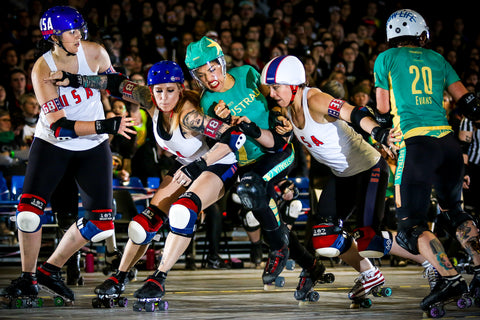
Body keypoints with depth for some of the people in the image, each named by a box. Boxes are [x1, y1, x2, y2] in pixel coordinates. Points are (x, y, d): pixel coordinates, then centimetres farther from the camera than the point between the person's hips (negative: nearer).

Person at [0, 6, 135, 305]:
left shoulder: (95, 53, -12)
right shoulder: (42, 70, -20)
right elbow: (59, 126, -25)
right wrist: (105, 126, -32)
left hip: (93, 147, 3)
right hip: (52, 145, -3)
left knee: (100, 223, -2)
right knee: (29, 212, -18)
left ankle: (51, 269, 16)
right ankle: (28, 278, 4)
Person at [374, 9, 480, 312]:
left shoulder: (386, 59, 10)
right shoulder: (436, 59, 19)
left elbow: (383, 108, 14)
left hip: (416, 143, -4)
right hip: (448, 142, 4)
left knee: (412, 226, -3)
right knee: (453, 212, 25)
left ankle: (451, 278, -19)